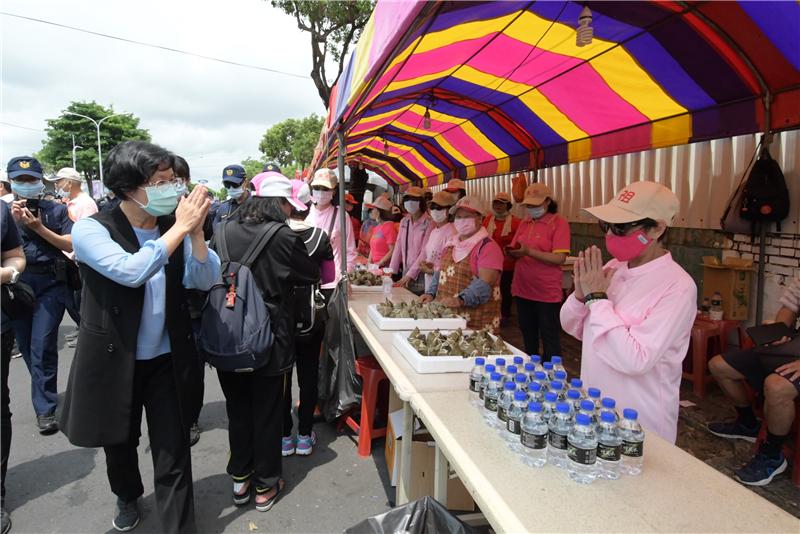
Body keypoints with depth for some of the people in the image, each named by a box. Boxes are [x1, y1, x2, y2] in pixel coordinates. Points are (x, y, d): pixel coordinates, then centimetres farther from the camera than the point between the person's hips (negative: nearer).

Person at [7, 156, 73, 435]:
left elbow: (71, 245, -4)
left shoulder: (57, 210, 2)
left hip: (50, 283, -3)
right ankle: (45, 393, 33)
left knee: (42, 347, -7)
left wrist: (39, 228, -12)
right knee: (26, 347, 12)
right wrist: (14, 221, -11)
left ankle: (45, 408, 0)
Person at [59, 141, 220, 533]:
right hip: (114, 361, -1)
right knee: (119, 444, 23)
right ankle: (127, 497, 54)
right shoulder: (91, 230, -15)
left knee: (173, 454, 4)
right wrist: (181, 227, -29)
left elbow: (205, 280, -10)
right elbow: (131, 271, -33)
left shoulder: (172, 226, -5)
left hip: (167, 361, 1)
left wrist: (195, 230, -23)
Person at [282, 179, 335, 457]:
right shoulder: (320, 236, -10)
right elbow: (329, 278, -1)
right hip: (312, 316, 1)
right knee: (308, 375, 13)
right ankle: (305, 436, 22)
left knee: (281, 375, 13)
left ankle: (285, 437, 22)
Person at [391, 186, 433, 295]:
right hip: (406, 274, 5)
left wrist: (410, 275, -16)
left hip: (420, 275, -5)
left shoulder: (429, 223, -11)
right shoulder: (404, 221, 8)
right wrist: (391, 271, 3)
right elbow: (398, 248, 9)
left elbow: (425, 252, -14)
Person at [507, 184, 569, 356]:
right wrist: (512, 252, -8)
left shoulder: (559, 223, -9)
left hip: (547, 293, -7)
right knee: (528, 334, 20)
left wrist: (529, 252, -26)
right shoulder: (524, 223, 10)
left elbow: (559, 258, -18)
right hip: (523, 289, 7)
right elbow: (515, 251, 16)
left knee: (549, 338, 4)